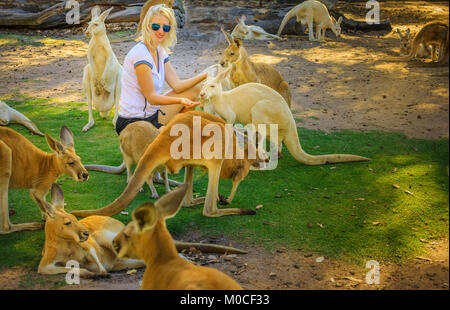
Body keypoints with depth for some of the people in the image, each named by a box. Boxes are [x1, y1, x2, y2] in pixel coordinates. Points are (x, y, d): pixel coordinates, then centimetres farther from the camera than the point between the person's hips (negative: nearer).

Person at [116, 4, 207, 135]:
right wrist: (180, 100, -35)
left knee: (195, 90, 7)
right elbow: (151, 97, -21)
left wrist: (205, 76, -8)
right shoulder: (140, 53, -20)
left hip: (152, 114, 9)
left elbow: (177, 85, 2)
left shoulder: (160, 51, 8)